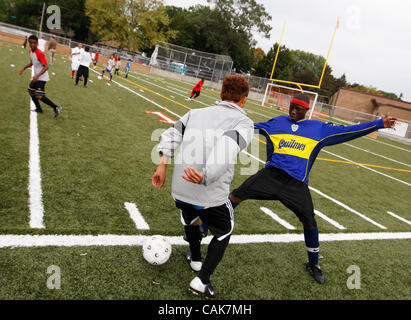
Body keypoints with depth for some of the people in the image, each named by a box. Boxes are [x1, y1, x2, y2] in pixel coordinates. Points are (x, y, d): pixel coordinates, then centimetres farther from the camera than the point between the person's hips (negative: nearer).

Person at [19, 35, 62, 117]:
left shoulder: (40, 53, -21)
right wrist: (23, 68, 18)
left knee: (39, 96, -16)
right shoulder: (30, 51, 6)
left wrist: (37, 75, -32)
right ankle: (39, 109, 31)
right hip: (36, 77, 9)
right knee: (31, 92, 16)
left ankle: (56, 107, -9)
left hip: (42, 78, -9)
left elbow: (46, 66, -25)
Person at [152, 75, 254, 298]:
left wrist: (163, 165, 2)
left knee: (190, 219, 36)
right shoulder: (244, 123, -5)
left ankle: (195, 258, 57)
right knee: (224, 232, 25)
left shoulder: (196, 113, 11)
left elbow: (171, 134, 5)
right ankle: (202, 280, 23)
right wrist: (206, 177, -33)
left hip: (180, 189, 5)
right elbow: (227, 148, -24)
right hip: (211, 196, -4)